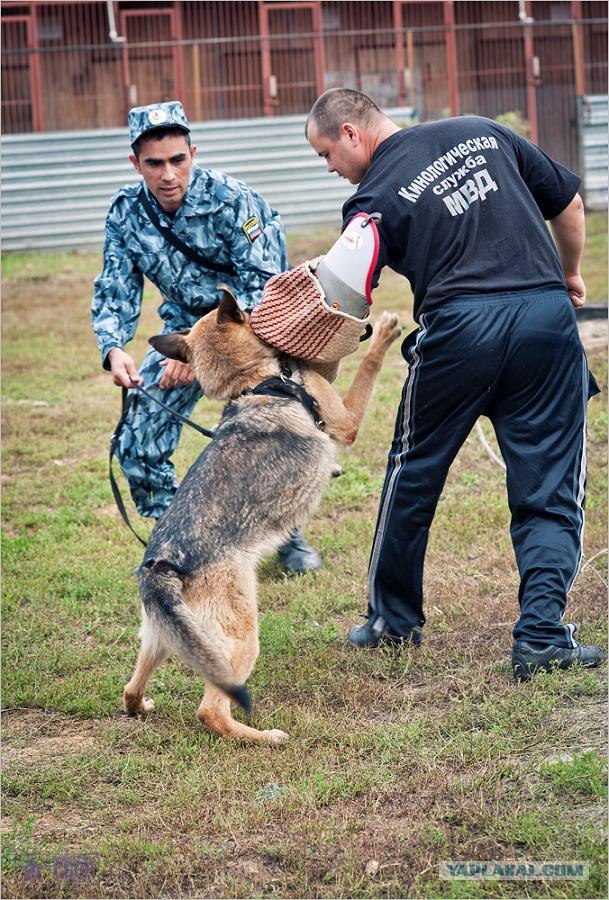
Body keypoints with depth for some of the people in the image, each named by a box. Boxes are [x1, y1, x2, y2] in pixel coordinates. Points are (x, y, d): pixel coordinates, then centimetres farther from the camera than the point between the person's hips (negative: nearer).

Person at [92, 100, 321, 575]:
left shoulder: (232, 200, -25)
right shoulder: (126, 213, -12)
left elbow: (262, 287, -27)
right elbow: (115, 291, -10)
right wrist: (114, 348, -33)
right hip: (187, 323, 4)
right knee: (138, 441, -7)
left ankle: (288, 534, 2)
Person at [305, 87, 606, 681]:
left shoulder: (375, 198, 2)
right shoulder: (481, 132, 15)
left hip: (459, 329, -3)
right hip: (548, 315, 3)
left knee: (413, 476, 18)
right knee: (548, 490, 7)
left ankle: (393, 620, 30)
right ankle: (541, 635, -7)